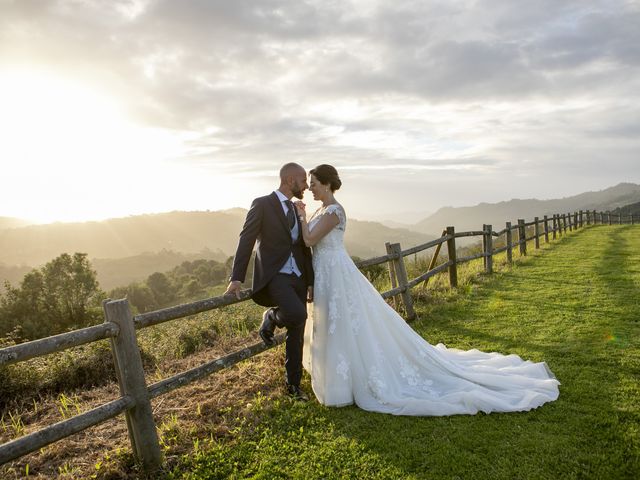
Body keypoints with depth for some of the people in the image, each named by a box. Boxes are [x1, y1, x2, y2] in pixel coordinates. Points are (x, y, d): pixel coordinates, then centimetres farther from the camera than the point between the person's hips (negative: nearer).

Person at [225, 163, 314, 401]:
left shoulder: (297, 209, 16)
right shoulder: (262, 204, -5)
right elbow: (246, 241, -7)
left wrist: (310, 282, 14)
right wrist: (236, 279, -13)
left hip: (297, 277, 7)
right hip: (273, 276, -7)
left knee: (297, 335, 9)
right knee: (297, 314, -32)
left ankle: (293, 385, 25)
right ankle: (270, 318, 3)